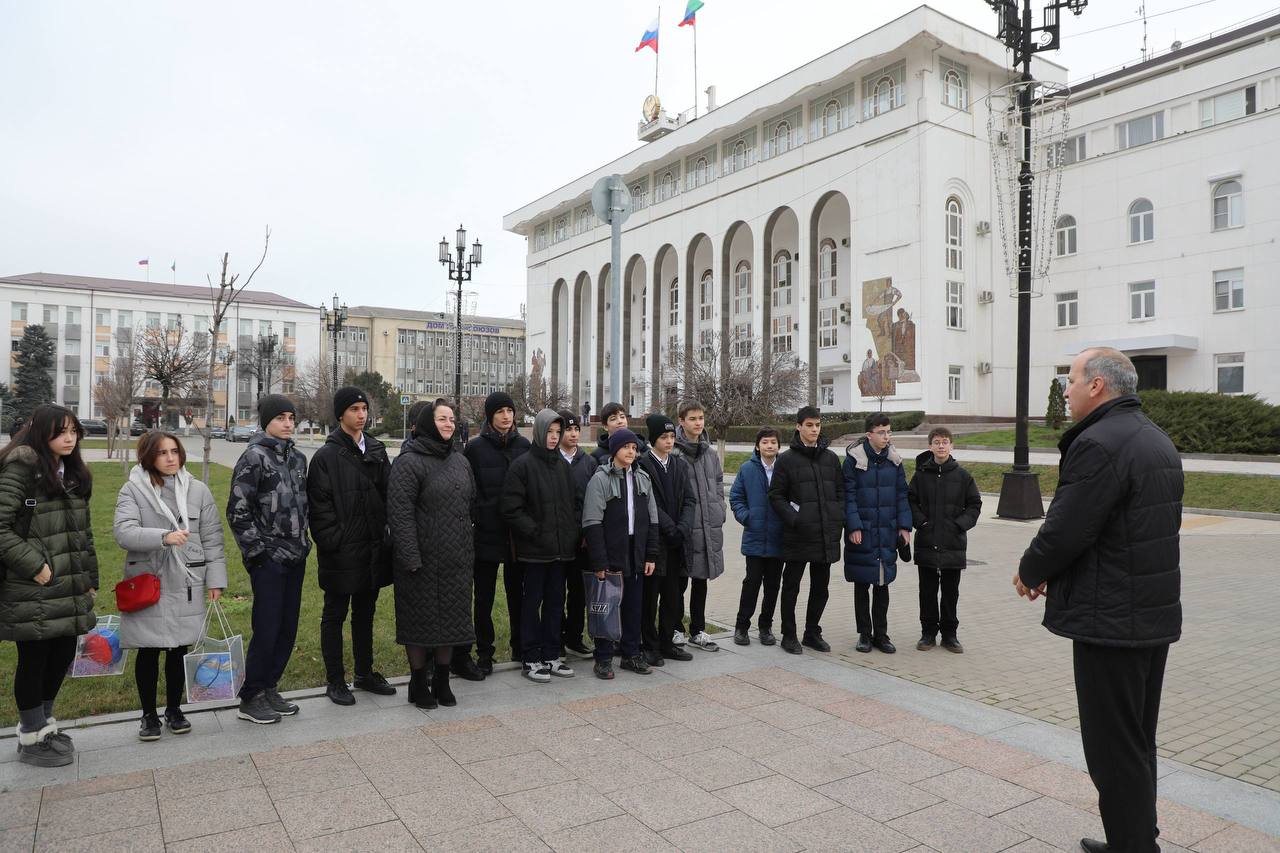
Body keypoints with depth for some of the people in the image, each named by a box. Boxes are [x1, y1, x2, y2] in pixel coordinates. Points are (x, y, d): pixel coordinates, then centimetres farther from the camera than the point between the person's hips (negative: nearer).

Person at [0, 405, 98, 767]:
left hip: (70, 589, 7)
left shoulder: (73, 475, 12)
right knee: (34, 660, 5)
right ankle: (31, 740, 22)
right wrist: (33, 566, -18)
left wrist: (90, 578, 17)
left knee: (63, 655, 14)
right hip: (32, 591, -7)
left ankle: (44, 722, 34)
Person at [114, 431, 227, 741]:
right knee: (148, 651, 7)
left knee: (179, 649, 10)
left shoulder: (198, 490, 2)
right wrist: (164, 537, -32)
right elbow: (123, 531, -16)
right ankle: (149, 714, 25)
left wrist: (215, 579, 1)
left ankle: (174, 709, 28)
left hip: (186, 585, 2)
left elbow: (212, 538, 4)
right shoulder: (132, 490, -3)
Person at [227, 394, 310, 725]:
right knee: (266, 629, -2)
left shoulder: (298, 458, 11)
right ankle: (250, 699, 13)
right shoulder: (254, 457, -10)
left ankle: (268, 687, 26)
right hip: (269, 559, -7)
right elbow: (237, 511, -12)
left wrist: (303, 542, 14)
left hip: (295, 557, 7)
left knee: (288, 628, 11)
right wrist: (258, 551, -12)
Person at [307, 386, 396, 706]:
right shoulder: (326, 456, -8)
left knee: (365, 614, 17)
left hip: (372, 549, 6)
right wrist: (332, 542, -17)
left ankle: (365, 673, 30)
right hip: (341, 553, -5)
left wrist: (385, 534, 4)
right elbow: (319, 506, -11)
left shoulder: (377, 451, 9)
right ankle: (335, 681, 19)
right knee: (335, 616, 8)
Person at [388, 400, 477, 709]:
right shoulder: (409, 462, -10)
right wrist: (410, 557, -20)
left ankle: (442, 680, 26)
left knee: (451, 618, 12)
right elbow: (399, 512, -16)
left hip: (456, 559, 6)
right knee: (421, 620, 4)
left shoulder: (460, 460, 11)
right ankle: (418, 683, 20)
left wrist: (468, 548, 16)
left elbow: (471, 506, 19)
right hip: (423, 560, -6)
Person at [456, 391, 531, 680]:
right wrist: (472, 523, -8)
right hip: (487, 531, -2)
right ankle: (484, 654, 16)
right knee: (484, 596, 6)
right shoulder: (476, 447, -3)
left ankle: (520, 646, 25)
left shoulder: (523, 445, 6)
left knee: (517, 592, 12)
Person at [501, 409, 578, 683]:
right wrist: (534, 531, -15)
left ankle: (551, 656, 24)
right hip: (534, 549, -6)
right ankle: (531, 660, 14)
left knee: (556, 602, 13)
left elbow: (575, 503, 16)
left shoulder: (563, 466, 10)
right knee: (532, 603, 4)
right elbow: (510, 507, -13)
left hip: (562, 548, 6)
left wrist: (575, 532, 4)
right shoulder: (522, 465, -8)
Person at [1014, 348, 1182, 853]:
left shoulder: (1099, 443, -21)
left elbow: (1063, 530, -23)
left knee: (1115, 750, 2)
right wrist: (1052, 573, 12)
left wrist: (1029, 572, -3)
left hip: (1111, 621, -10)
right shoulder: (1158, 441, 12)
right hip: (1156, 614, 10)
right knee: (1138, 743, 21)